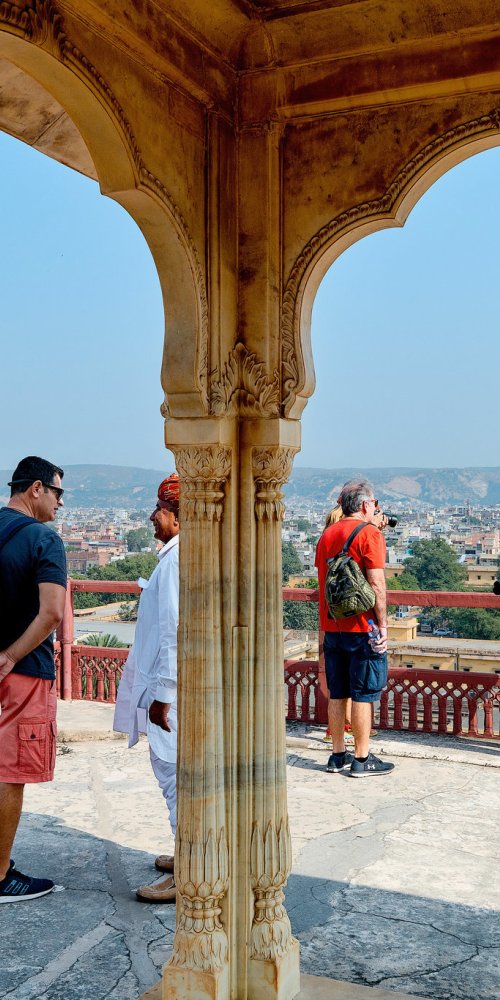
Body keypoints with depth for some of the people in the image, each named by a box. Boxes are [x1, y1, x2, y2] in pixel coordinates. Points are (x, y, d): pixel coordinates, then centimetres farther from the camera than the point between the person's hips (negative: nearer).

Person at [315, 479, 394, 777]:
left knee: (337, 694, 12)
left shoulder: (327, 534, 10)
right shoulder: (370, 534, -11)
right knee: (364, 694, 1)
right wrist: (383, 624, -9)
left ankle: (338, 756, 19)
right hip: (362, 626, -7)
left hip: (331, 626, 7)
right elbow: (376, 583, -16)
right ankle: (362, 760, 7)